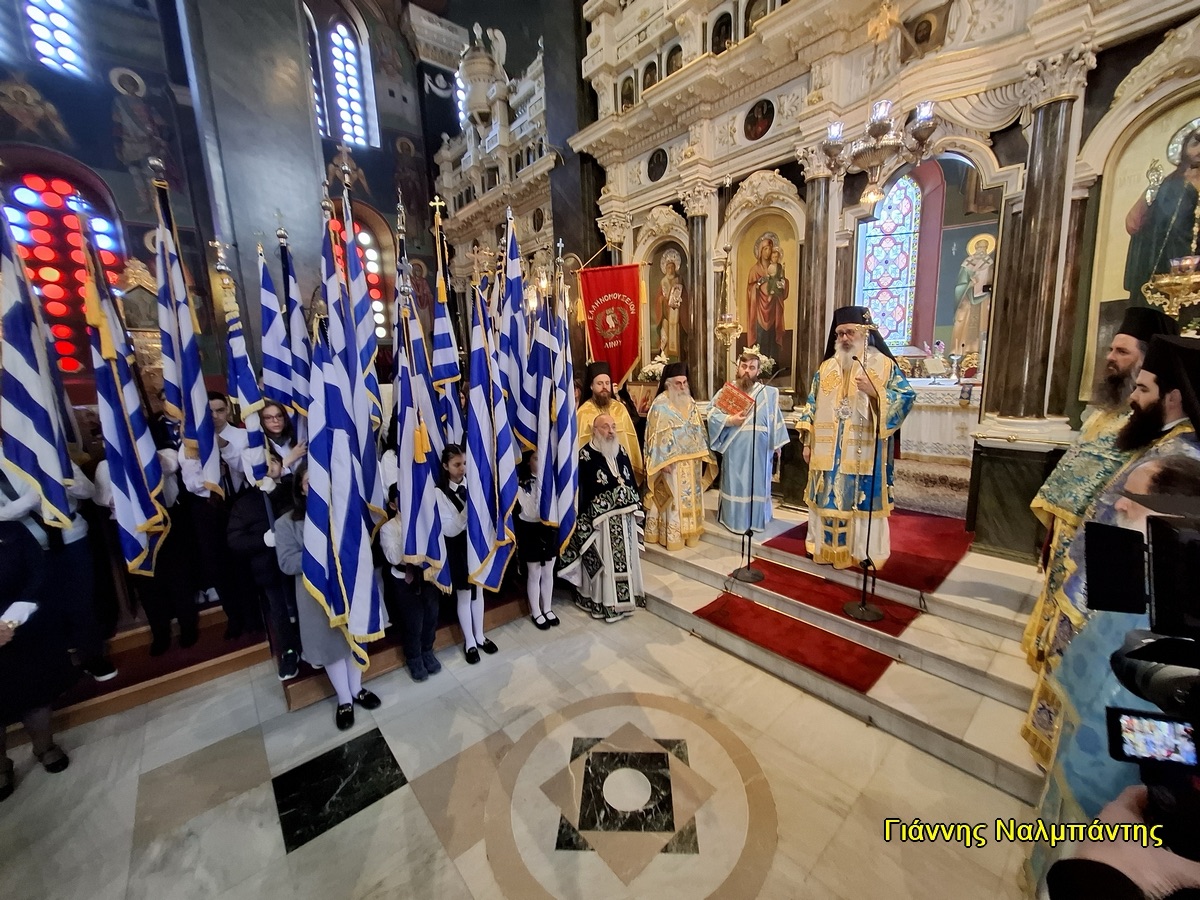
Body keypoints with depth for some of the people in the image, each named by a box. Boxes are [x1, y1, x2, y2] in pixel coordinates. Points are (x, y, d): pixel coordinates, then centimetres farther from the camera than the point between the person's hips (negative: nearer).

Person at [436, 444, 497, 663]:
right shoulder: (439, 492, -14)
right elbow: (448, 529, -18)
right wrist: (467, 511, -29)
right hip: (457, 548, -4)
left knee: (478, 591, 17)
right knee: (464, 596, 10)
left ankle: (479, 636, 34)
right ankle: (469, 642, 28)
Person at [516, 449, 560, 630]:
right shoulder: (521, 483, -12)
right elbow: (529, 512, -21)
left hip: (550, 530, 4)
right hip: (531, 532, -4)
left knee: (548, 573, 16)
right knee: (534, 574, 9)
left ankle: (547, 609, 33)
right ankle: (536, 612, 27)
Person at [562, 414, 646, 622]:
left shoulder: (621, 451, 9)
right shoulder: (585, 455, -12)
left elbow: (631, 481, 14)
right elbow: (582, 490, -16)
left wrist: (635, 506, 11)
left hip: (624, 516, 7)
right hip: (599, 518, -7)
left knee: (624, 557, 15)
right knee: (603, 560, 2)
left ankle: (624, 597, 30)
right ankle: (602, 602, 16)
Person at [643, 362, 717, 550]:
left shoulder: (690, 402, 10)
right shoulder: (660, 405, -10)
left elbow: (699, 429, 15)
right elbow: (656, 435, -14)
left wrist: (703, 453, 10)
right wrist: (663, 461, -19)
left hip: (692, 459, 7)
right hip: (671, 461, -6)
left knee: (691, 497, 13)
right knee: (673, 498, 0)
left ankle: (689, 532, 26)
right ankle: (672, 536, 10)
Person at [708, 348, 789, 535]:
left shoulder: (768, 394, 4)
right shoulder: (726, 391, -1)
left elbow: (775, 421, 8)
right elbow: (712, 416, -5)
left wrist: (777, 446, 8)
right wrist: (729, 421, -19)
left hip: (759, 450, 2)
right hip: (735, 450, -1)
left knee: (757, 484, 10)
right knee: (735, 485, 7)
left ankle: (756, 519, 24)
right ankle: (734, 519, 19)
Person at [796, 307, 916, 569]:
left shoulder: (883, 364, 0)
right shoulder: (826, 367, 10)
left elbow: (907, 396, -6)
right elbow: (812, 405, 10)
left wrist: (876, 393, -24)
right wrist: (807, 442, 6)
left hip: (864, 452, -3)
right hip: (828, 452, 4)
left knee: (862, 500, 2)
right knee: (829, 498, 9)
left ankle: (863, 552, 17)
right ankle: (828, 546, 23)